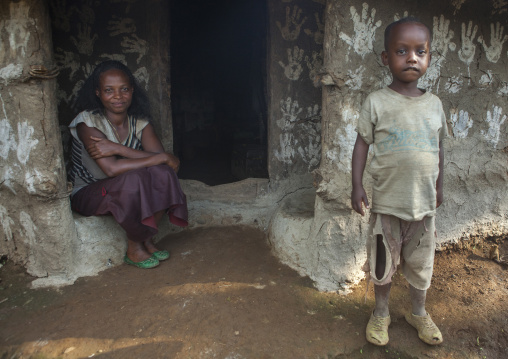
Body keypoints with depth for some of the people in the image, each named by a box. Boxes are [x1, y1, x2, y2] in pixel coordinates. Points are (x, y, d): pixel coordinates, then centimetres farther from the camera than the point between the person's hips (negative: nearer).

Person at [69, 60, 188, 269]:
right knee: (133, 180, -35)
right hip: (87, 195, -4)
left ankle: (147, 240, -9)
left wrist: (117, 148, -30)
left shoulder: (139, 122, -5)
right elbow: (111, 168, -32)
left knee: (163, 173, -24)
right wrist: (159, 158, -31)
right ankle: (134, 249, -13)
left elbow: (160, 157, -20)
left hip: (125, 191, 5)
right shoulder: (88, 121, -20)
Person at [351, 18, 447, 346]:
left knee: (421, 263, 16)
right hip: (387, 202, -3)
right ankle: (381, 312, 34)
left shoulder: (434, 103, 4)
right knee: (384, 261, 11)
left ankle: (419, 312, 39)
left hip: (424, 202, 3)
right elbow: (362, 143, -4)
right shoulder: (377, 102, -7)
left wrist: (439, 185, 17)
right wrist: (357, 186, -9)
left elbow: (438, 146, 14)